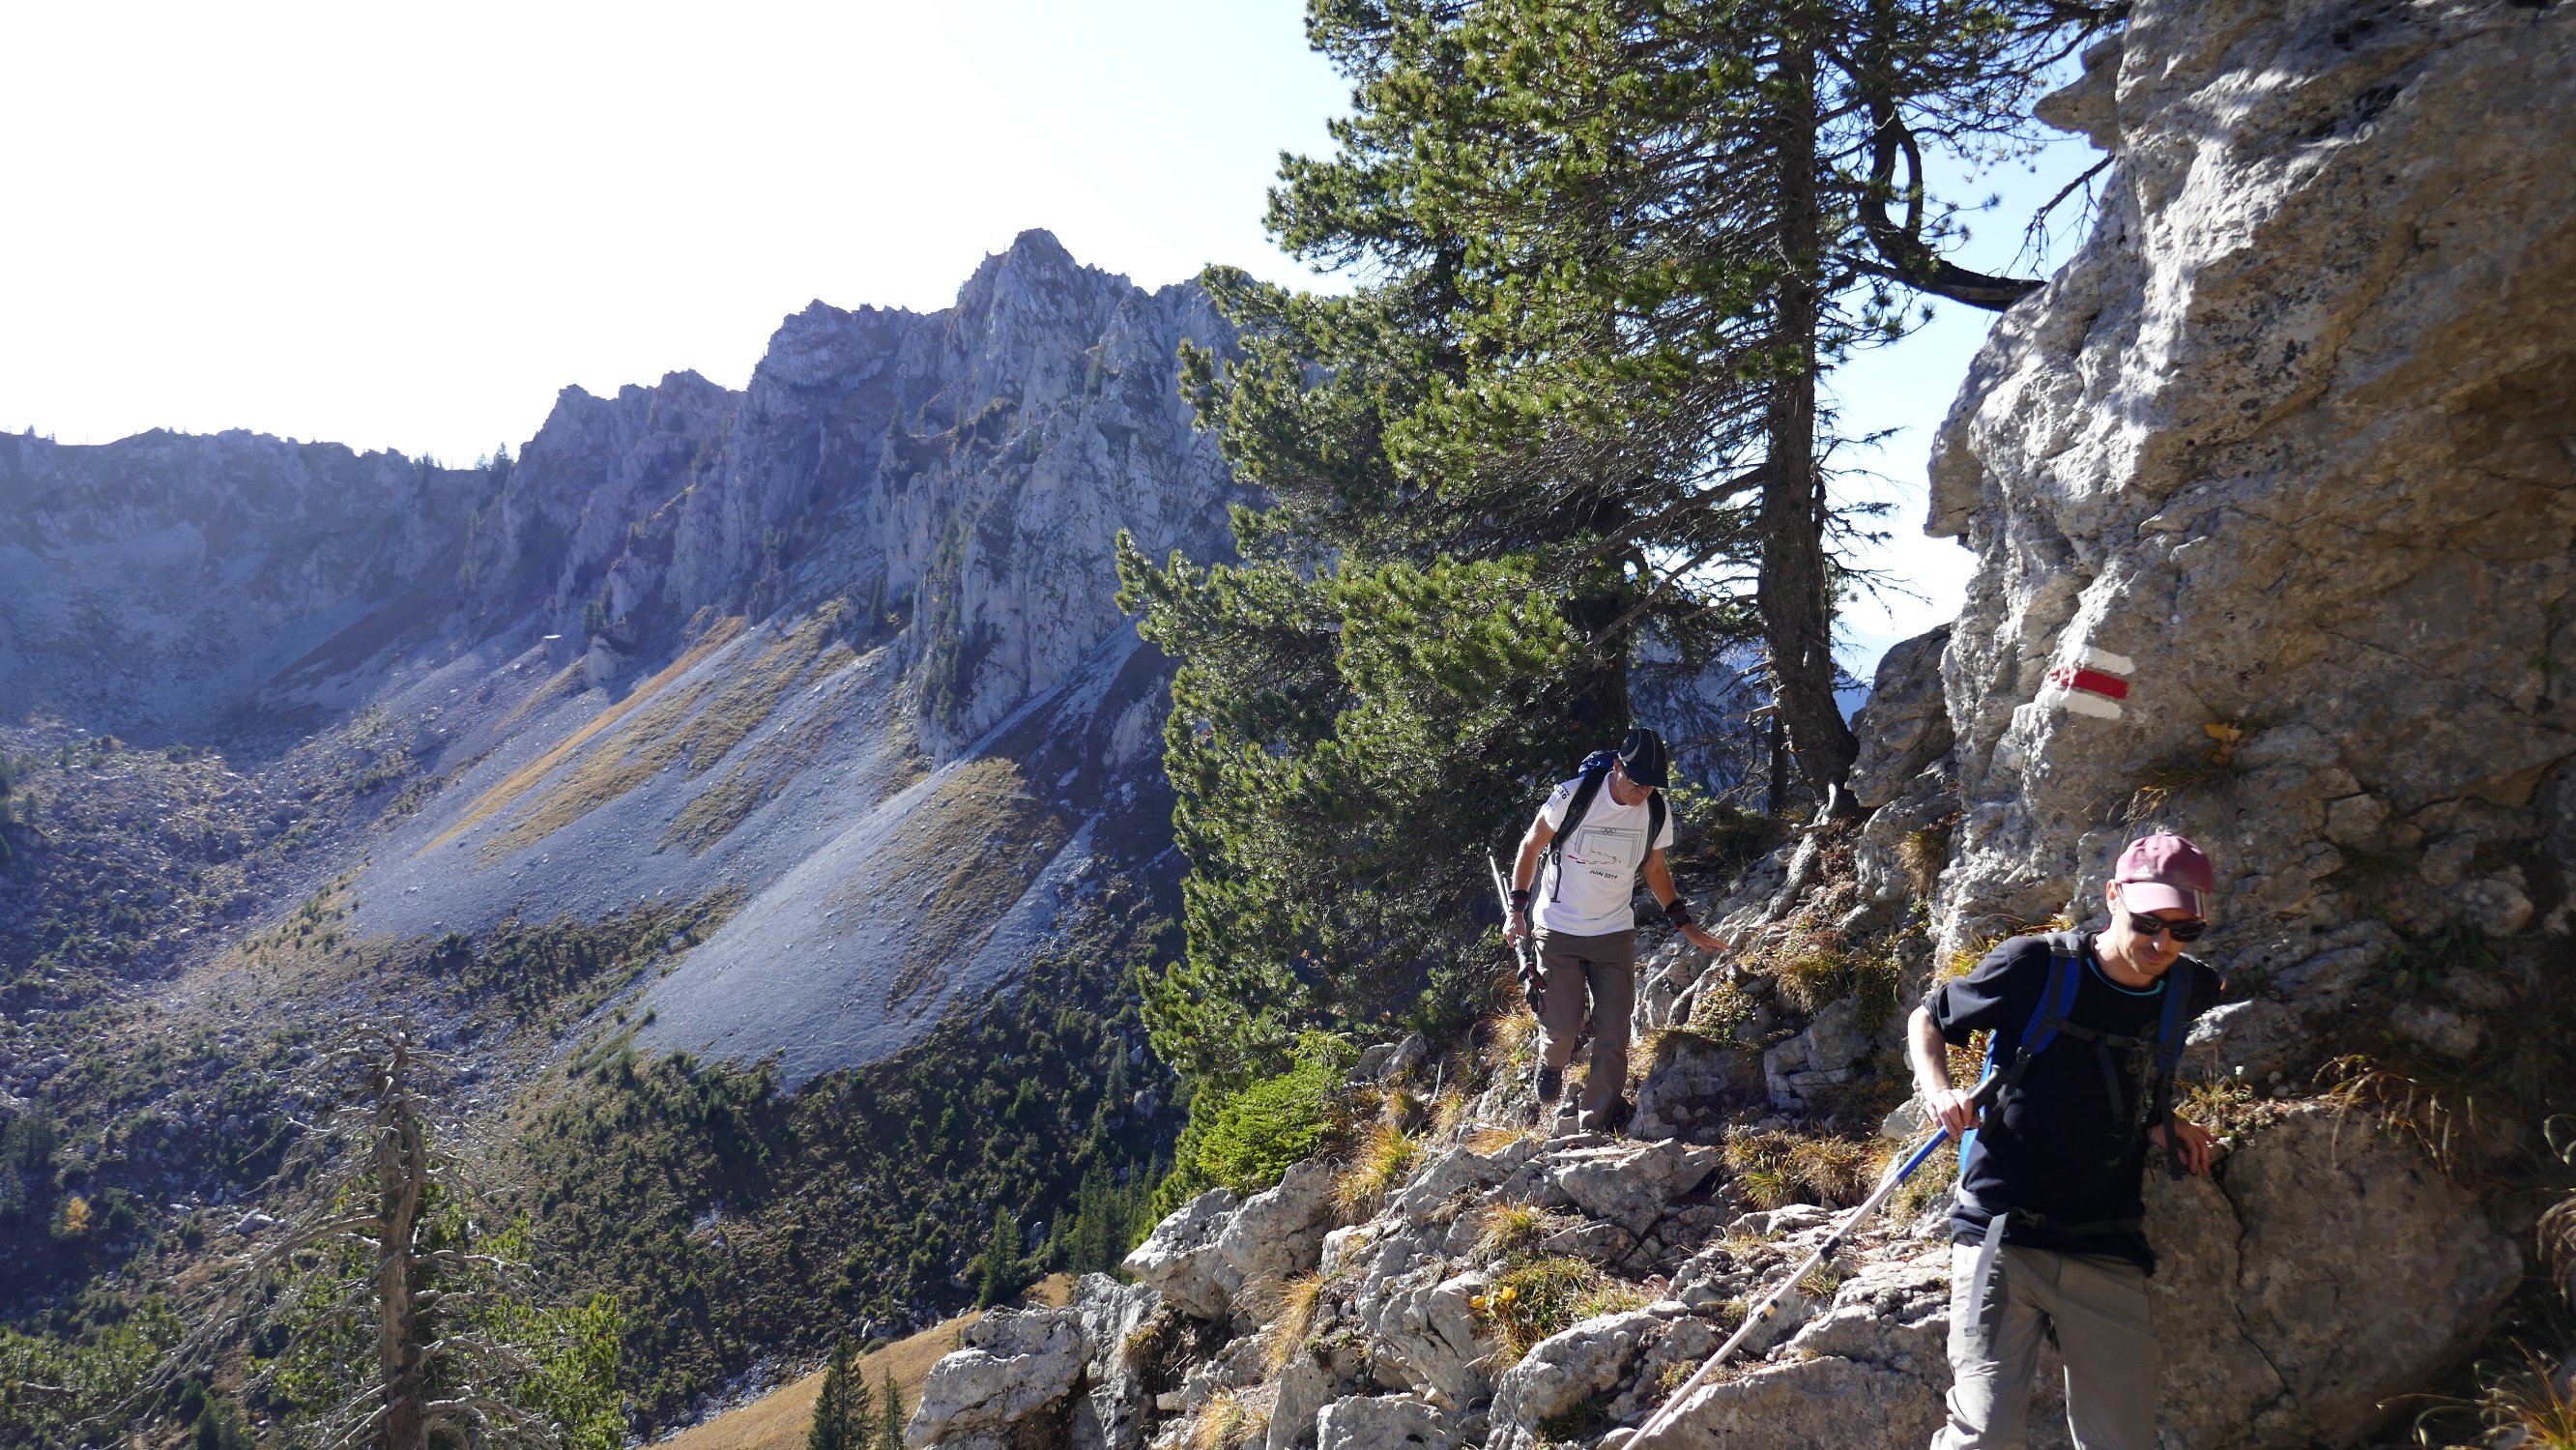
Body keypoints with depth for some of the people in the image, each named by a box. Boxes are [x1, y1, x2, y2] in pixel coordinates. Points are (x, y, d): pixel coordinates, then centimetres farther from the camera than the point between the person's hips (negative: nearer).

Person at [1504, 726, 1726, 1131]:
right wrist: (1518, 909, -7)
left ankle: (1596, 1126, 11)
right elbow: (1531, 846, -3)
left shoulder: (1657, 814, -5)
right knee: (1562, 1029, -3)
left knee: (1613, 1036, -1)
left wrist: (1686, 926, 9)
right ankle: (1552, 1066, 34)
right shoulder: (1573, 796, -16)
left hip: (1616, 934, 3)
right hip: (1559, 930, -3)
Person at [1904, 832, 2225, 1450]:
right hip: (2001, 1232, -4)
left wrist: (2161, 1121, 9)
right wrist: (1938, 1091, -11)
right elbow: (1926, 1018, 6)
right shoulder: (2035, 967, -8)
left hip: (2108, 1254, 5)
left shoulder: (2186, 992, 5)